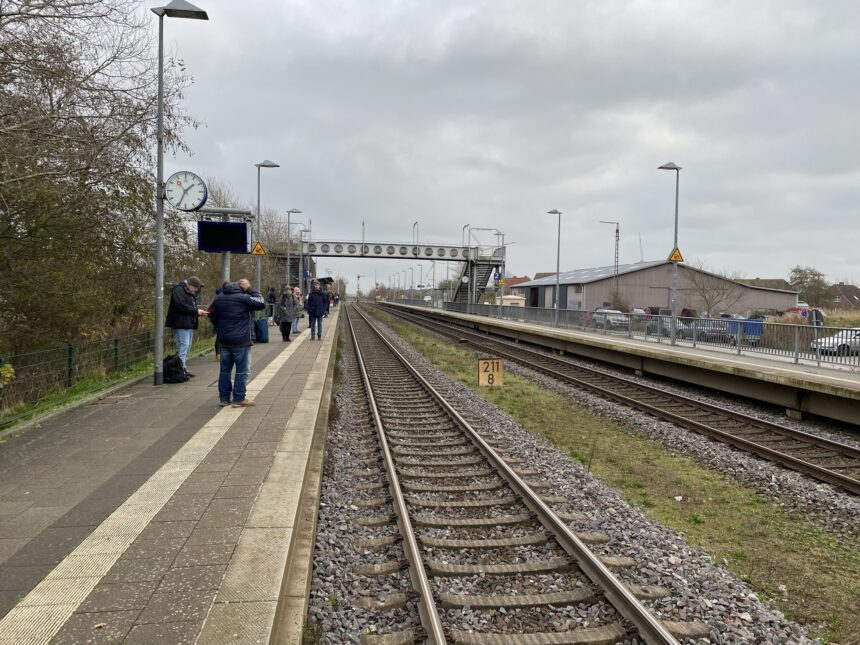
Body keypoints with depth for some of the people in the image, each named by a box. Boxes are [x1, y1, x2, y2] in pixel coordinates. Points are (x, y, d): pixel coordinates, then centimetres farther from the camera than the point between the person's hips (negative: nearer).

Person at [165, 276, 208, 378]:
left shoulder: (189, 293, 21)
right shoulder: (178, 290, -11)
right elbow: (181, 305, -22)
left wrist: (199, 312, 7)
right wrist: (196, 311, -17)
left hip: (189, 324, 10)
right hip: (181, 324, -10)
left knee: (187, 346, 11)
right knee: (183, 346, -12)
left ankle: (184, 369, 17)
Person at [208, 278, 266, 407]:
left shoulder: (218, 299, 9)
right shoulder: (244, 298, -13)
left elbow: (213, 318, 14)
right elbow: (262, 303, -7)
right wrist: (250, 289, -3)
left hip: (224, 340, 7)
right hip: (241, 340, -6)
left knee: (225, 369, 13)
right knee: (242, 370, 1)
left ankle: (224, 398, 17)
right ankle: (239, 399, 1)